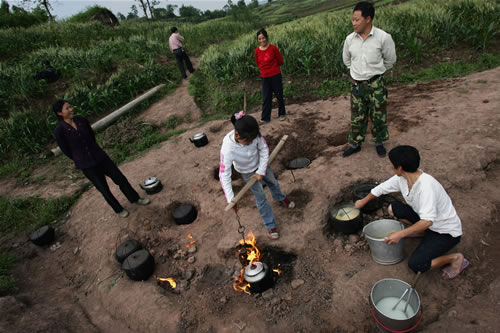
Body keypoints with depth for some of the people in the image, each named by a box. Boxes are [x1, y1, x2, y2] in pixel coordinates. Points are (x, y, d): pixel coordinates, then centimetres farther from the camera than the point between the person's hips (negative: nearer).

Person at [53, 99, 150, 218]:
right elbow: (66, 151, -6)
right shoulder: (59, 131, -16)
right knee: (104, 189, 10)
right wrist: (80, 161, 5)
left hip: (99, 156, 4)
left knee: (120, 178, 9)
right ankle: (118, 209, 33)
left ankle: (135, 199, 30)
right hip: (86, 166, -4)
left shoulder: (82, 120, -4)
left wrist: (94, 151, 14)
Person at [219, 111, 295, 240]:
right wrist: (231, 199, -39)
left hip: (261, 164, 4)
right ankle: (270, 225, 30)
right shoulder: (228, 148, -42)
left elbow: (264, 150, -17)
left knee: (273, 182, 26)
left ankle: (281, 198, 62)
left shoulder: (253, 135, -34)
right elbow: (224, 174, -37)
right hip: (248, 172, -3)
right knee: (261, 197, 7)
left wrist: (261, 171, -18)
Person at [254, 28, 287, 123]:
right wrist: (265, 68, 3)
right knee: (266, 98, 6)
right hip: (264, 77, 3)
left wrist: (272, 66, 5)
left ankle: (282, 114, 28)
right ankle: (265, 118, 14)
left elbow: (280, 61, -3)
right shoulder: (257, 51, -2)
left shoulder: (273, 48, -12)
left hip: (275, 75, -2)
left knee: (279, 95, 10)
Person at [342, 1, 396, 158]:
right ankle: (355, 144, 25)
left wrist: (375, 72, 12)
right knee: (357, 117, 10)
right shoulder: (350, 39, -3)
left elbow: (390, 60, 1)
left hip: (375, 84, -2)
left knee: (378, 116, 9)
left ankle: (379, 142, 29)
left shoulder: (383, 37, -13)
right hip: (356, 84, 3)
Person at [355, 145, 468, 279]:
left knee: (415, 265, -21)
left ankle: (455, 258, 2)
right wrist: (363, 201, 20)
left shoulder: (426, 185, -35)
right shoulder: (402, 178, -10)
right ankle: (423, 232, 12)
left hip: (447, 231, -8)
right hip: (429, 221, 8)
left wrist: (400, 234, -38)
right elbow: (381, 188, 6)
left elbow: (427, 221, -40)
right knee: (393, 208, -6)